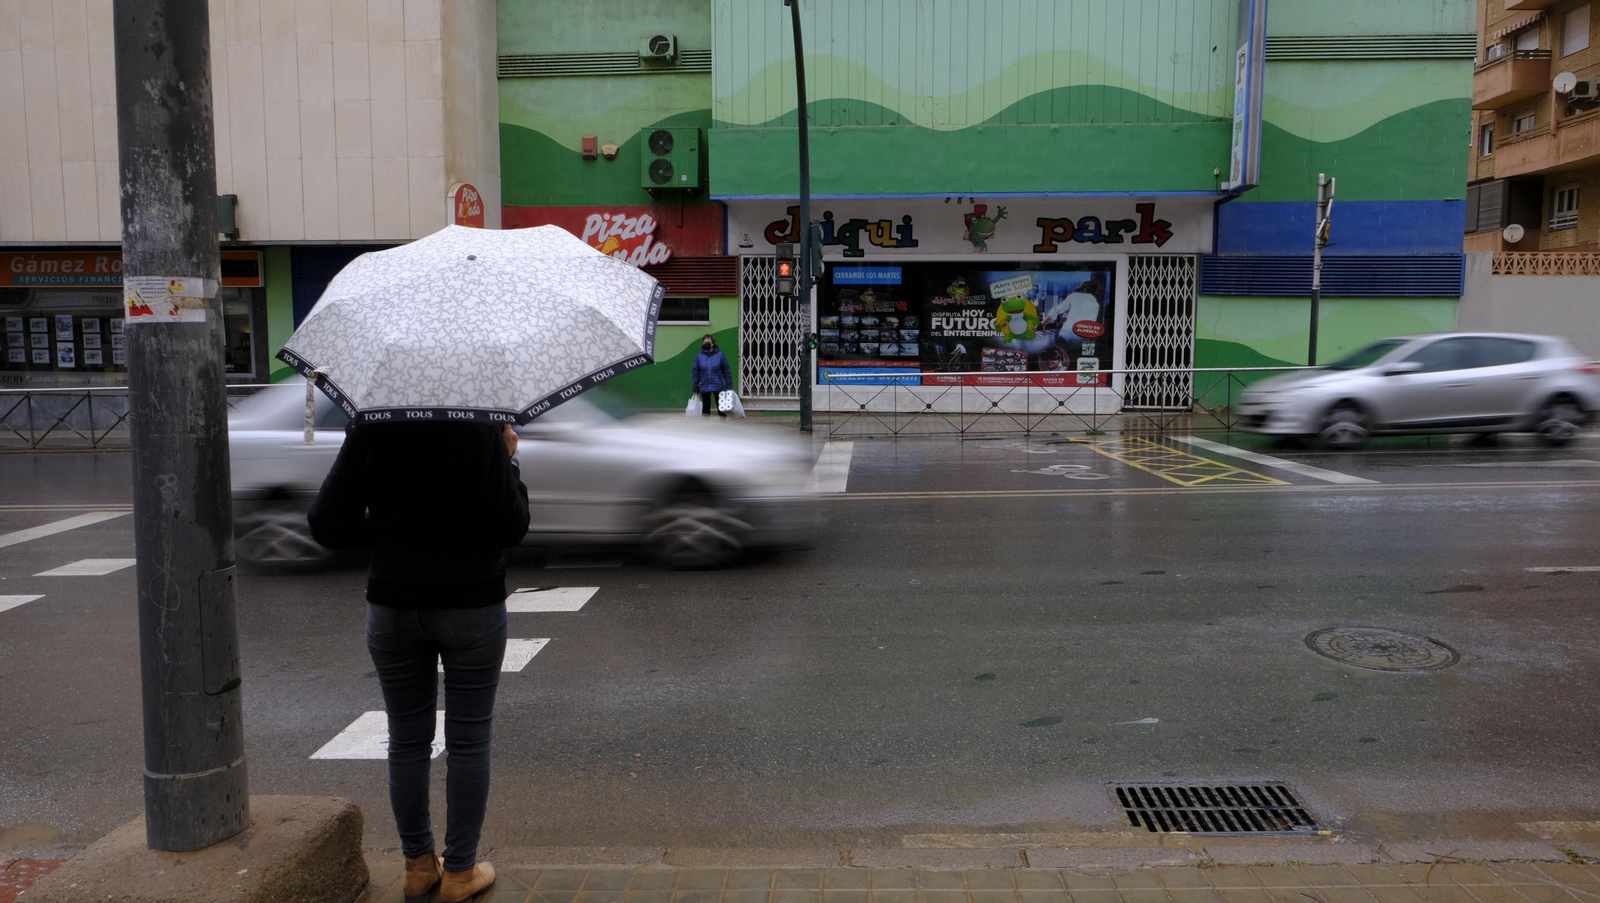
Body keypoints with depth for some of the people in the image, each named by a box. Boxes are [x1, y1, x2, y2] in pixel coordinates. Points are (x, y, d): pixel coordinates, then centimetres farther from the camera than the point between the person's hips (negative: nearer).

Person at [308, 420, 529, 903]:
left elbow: (326, 525, -5)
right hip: (472, 605, -2)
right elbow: (511, 528, -13)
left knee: (408, 740, 16)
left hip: (392, 607, 3)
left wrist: (389, 532, 11)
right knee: (469, 741, 9)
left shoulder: (367, 433, -6)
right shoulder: (480, 430, -13)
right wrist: (509, 460, -1)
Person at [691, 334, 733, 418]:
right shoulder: (699, 356, -2)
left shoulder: (720, 355, -6)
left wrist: (729, 386, -5)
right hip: (704, 387, 2)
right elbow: (695, 373, 3)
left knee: (721, 408, 4)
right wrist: (695, 389, 2)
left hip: (718, 386, -2)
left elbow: (727, 371, -3)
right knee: (706, 408, 13)